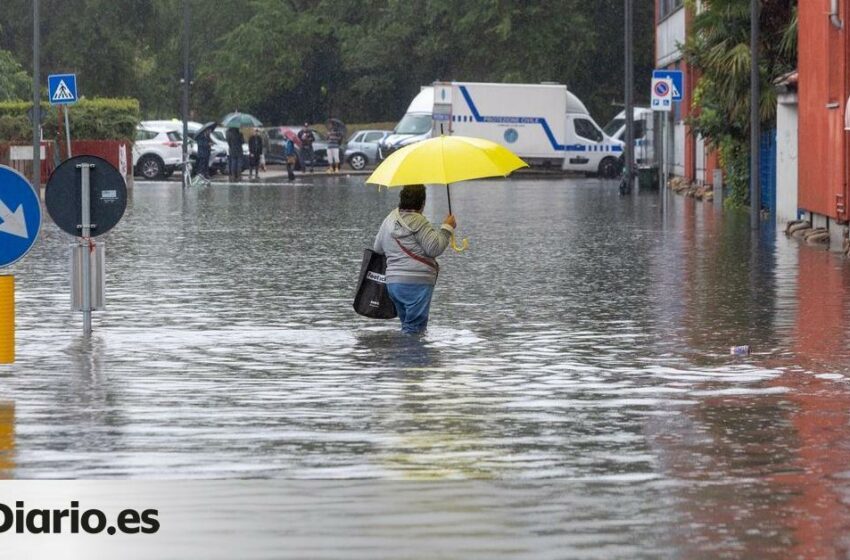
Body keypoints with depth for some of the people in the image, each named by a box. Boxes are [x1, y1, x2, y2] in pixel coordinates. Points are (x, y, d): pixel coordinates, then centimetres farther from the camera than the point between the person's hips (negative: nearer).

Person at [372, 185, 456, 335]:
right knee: (414, 328, -8)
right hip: (416, 283, -8)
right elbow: (435, 248, -14)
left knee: (407, 325, 18)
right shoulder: (418, 221, -12)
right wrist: (447, 228, -4)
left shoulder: (389, 220, 14)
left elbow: (377, 249, 25)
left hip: (393, 282, 8)